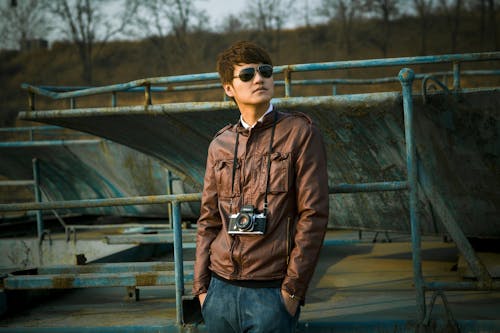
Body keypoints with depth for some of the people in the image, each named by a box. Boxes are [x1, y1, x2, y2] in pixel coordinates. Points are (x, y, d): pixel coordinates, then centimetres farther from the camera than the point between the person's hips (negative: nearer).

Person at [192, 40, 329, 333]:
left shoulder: (300, 132, -1)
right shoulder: (220, 145, 12)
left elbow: (313, 214, -6)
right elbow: (209, 221, 15)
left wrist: (293, 289, -10)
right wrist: (202, 286, 7)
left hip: (271, 291, -4)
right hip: (221, 288, 4)